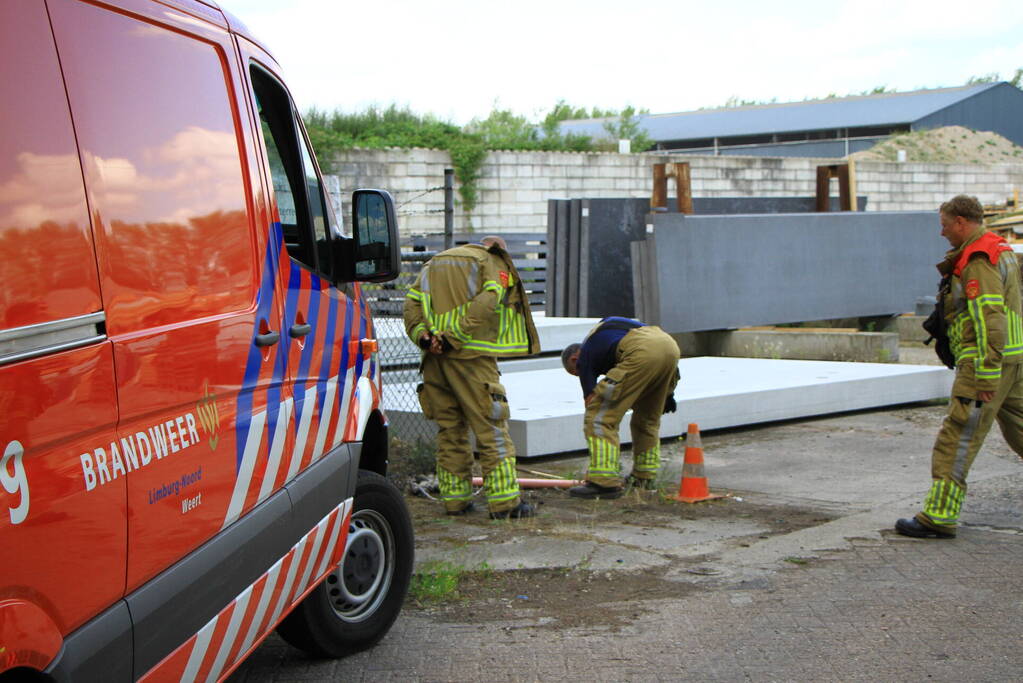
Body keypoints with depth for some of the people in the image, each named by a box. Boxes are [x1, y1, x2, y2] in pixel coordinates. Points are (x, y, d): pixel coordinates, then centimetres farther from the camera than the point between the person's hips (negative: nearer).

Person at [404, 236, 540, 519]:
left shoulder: (434, 263, 24)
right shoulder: (495, 264, 7)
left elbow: (412, 302, 10)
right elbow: (485, 303, -13)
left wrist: (423, 337, -2)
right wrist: (453, 338, -15)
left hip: (434, 357, 5)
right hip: (471, 357, -5)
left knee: (449, 429, 13)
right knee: (491, 428, -2)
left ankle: (455, 497, 15)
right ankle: (505, 501, -3)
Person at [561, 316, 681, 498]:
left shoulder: (585, 355, 18)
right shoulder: (604, 329, 38)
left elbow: (591, 401, 17)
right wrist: (667, 393, 33)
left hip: (643, 353, -8)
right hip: (670, 345, 8)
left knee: (600, 415, 0)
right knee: (648, 416, 25)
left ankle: (604, 482, -4)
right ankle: (644, 477, 31)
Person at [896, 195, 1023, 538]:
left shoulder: (978, 262, -16)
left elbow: (990, 322, -23)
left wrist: (986, 377, -24)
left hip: (988, 362, -10)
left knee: (956, 439, -7)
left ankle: (939, 517, -5)